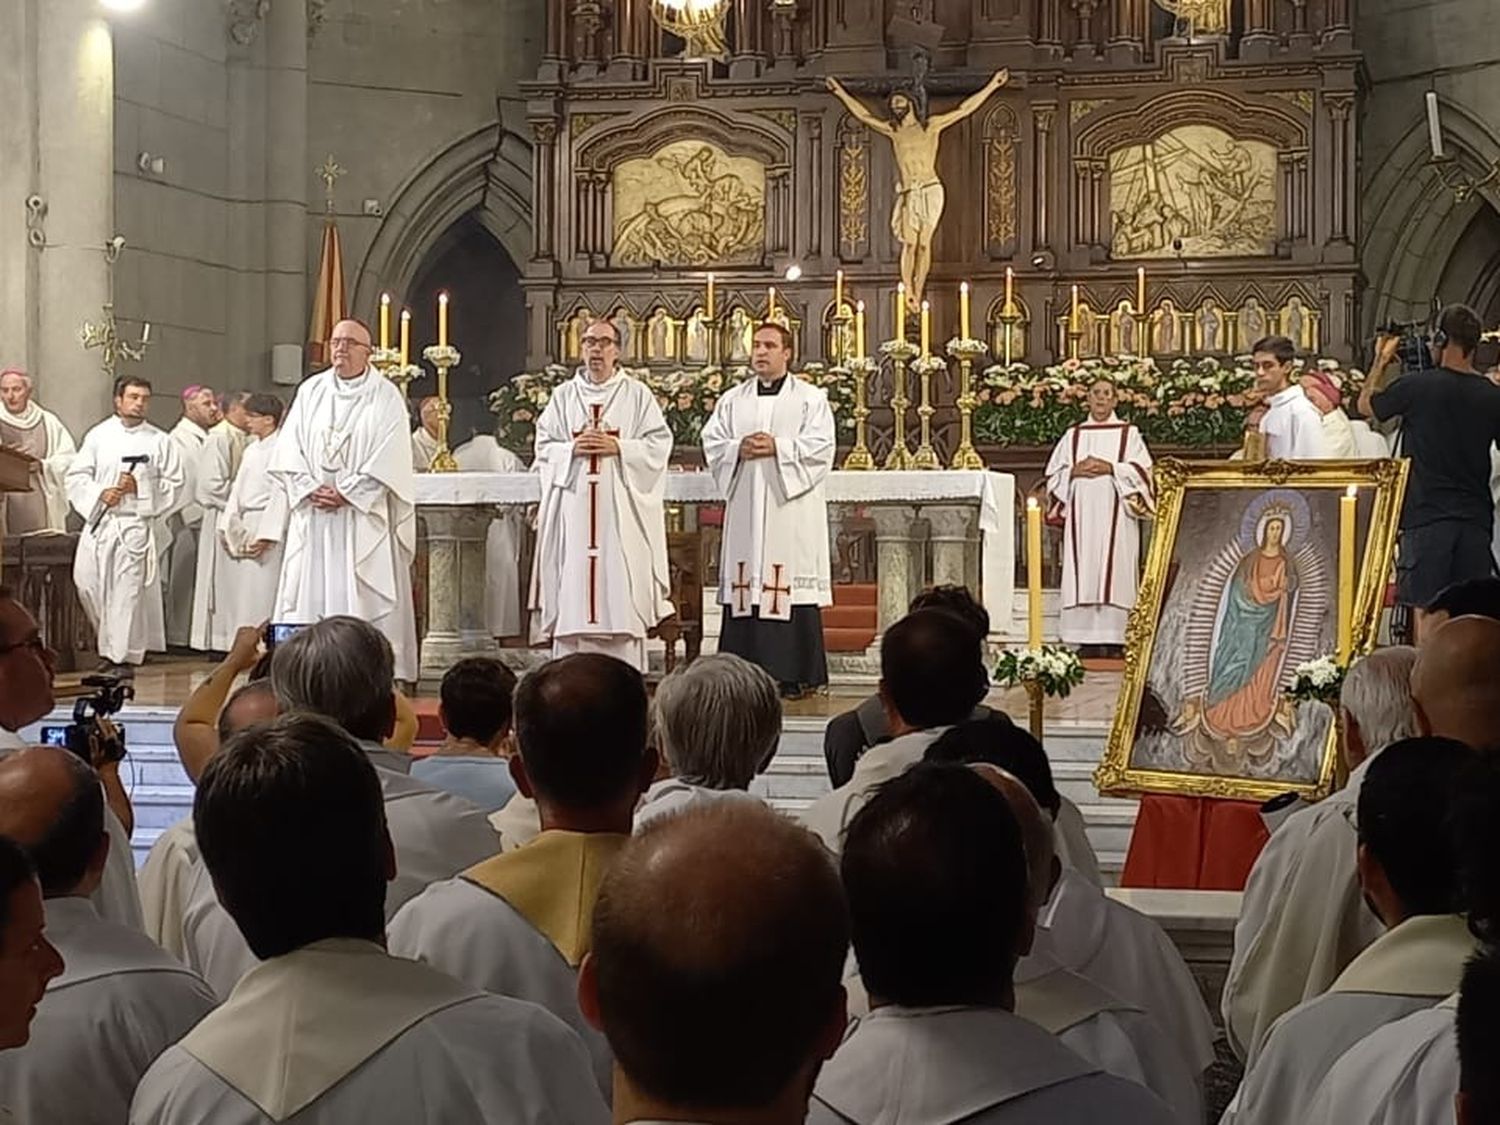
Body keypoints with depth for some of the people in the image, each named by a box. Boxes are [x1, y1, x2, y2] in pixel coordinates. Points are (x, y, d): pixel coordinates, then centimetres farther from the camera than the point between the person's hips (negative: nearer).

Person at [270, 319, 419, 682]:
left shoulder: (386, 397, 0)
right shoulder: (311, 391, 12)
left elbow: (389, 458, -8)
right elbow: (289, 448, 7)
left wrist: (345, 493, -13)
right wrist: (310, 488, -8)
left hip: (363, 513, -4)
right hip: (312, 512, 4)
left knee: (363, 595, -7)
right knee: (309, 592, 0)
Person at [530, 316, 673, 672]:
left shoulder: (637, 395, 7)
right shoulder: (563, 396, 13)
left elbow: (659, 444, 1)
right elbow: (543, 446, 10)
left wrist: (619, 448, -12)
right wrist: (573, 449, -9)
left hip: (621, 508, -2)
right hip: (574, 506, 2)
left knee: (621, 590, -5)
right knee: (573, 589, -2)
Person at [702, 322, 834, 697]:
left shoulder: (810, 398, 6)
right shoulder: (732, 400, 16)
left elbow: (820, 445, -5)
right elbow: (712, 442, 10)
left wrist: (778, 447, -15)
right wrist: (740, 449, -9)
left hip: (791, 505, -3)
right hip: (745, 506, 3)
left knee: (791, 584, -7)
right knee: (744, 583, 0)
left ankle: (795, 673, -3)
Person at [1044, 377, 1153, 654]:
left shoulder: (1129, 433, 9)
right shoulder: (1073, 435, 17)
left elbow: (1141, 470, -1)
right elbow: (1053, 474, 13)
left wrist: (1110, 468, -12)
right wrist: (1074, 471, -6)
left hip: (1115, 515, -2)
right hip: (1081, 515, 2)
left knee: (1115, 573, -8)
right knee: (1082, 574, -4)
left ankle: (1114, 638, -10)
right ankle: (1086, 639, -3)